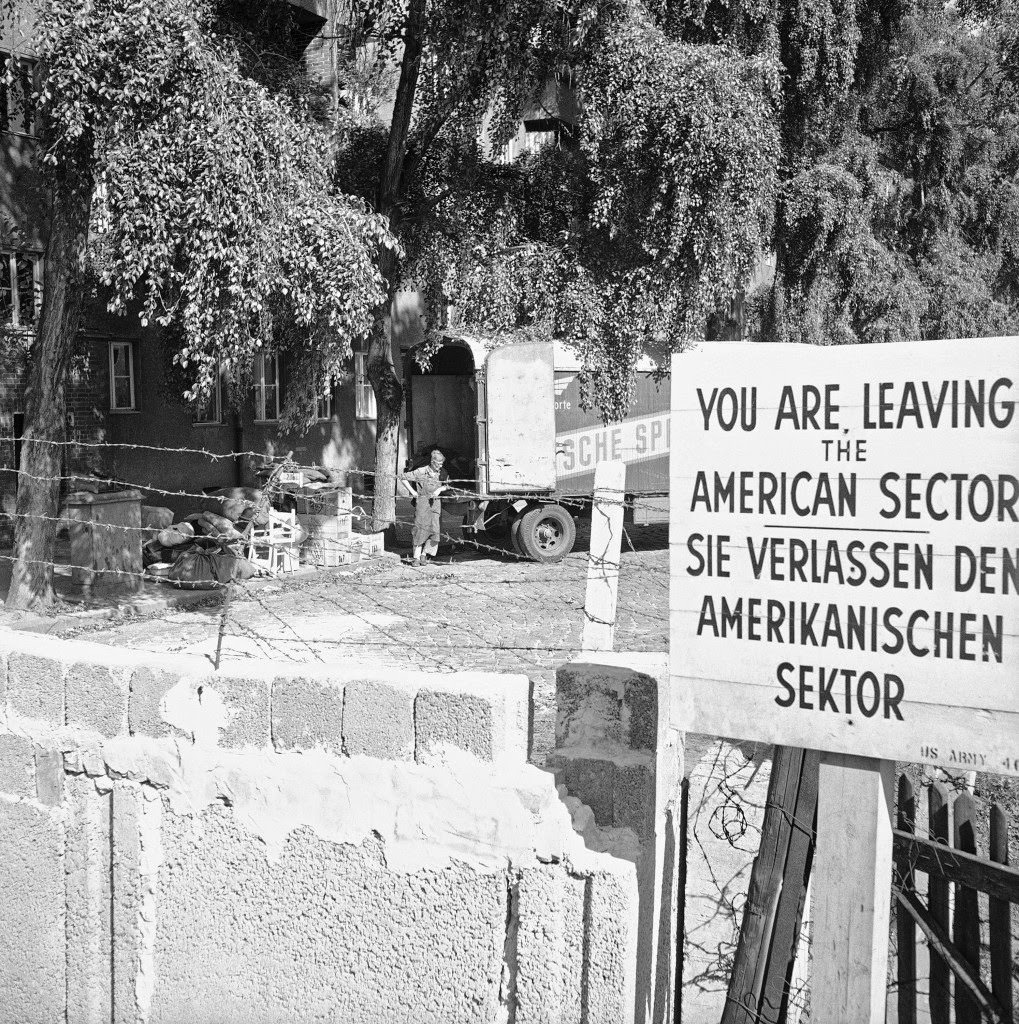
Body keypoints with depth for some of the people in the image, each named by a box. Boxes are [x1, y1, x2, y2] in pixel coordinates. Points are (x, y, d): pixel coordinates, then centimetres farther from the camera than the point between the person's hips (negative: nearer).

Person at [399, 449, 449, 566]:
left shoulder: (442, 473, 5)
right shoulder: (421, 472, -7)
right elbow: (403, 478, -1)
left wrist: (440, 489, -5)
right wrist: (412, 491, -4)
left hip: (436, 503, 4)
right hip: (422, 502, -4)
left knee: (434, 529, -4)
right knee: (421, 529, -10)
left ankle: (424, 555, 8)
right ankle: (416, 557, -5)